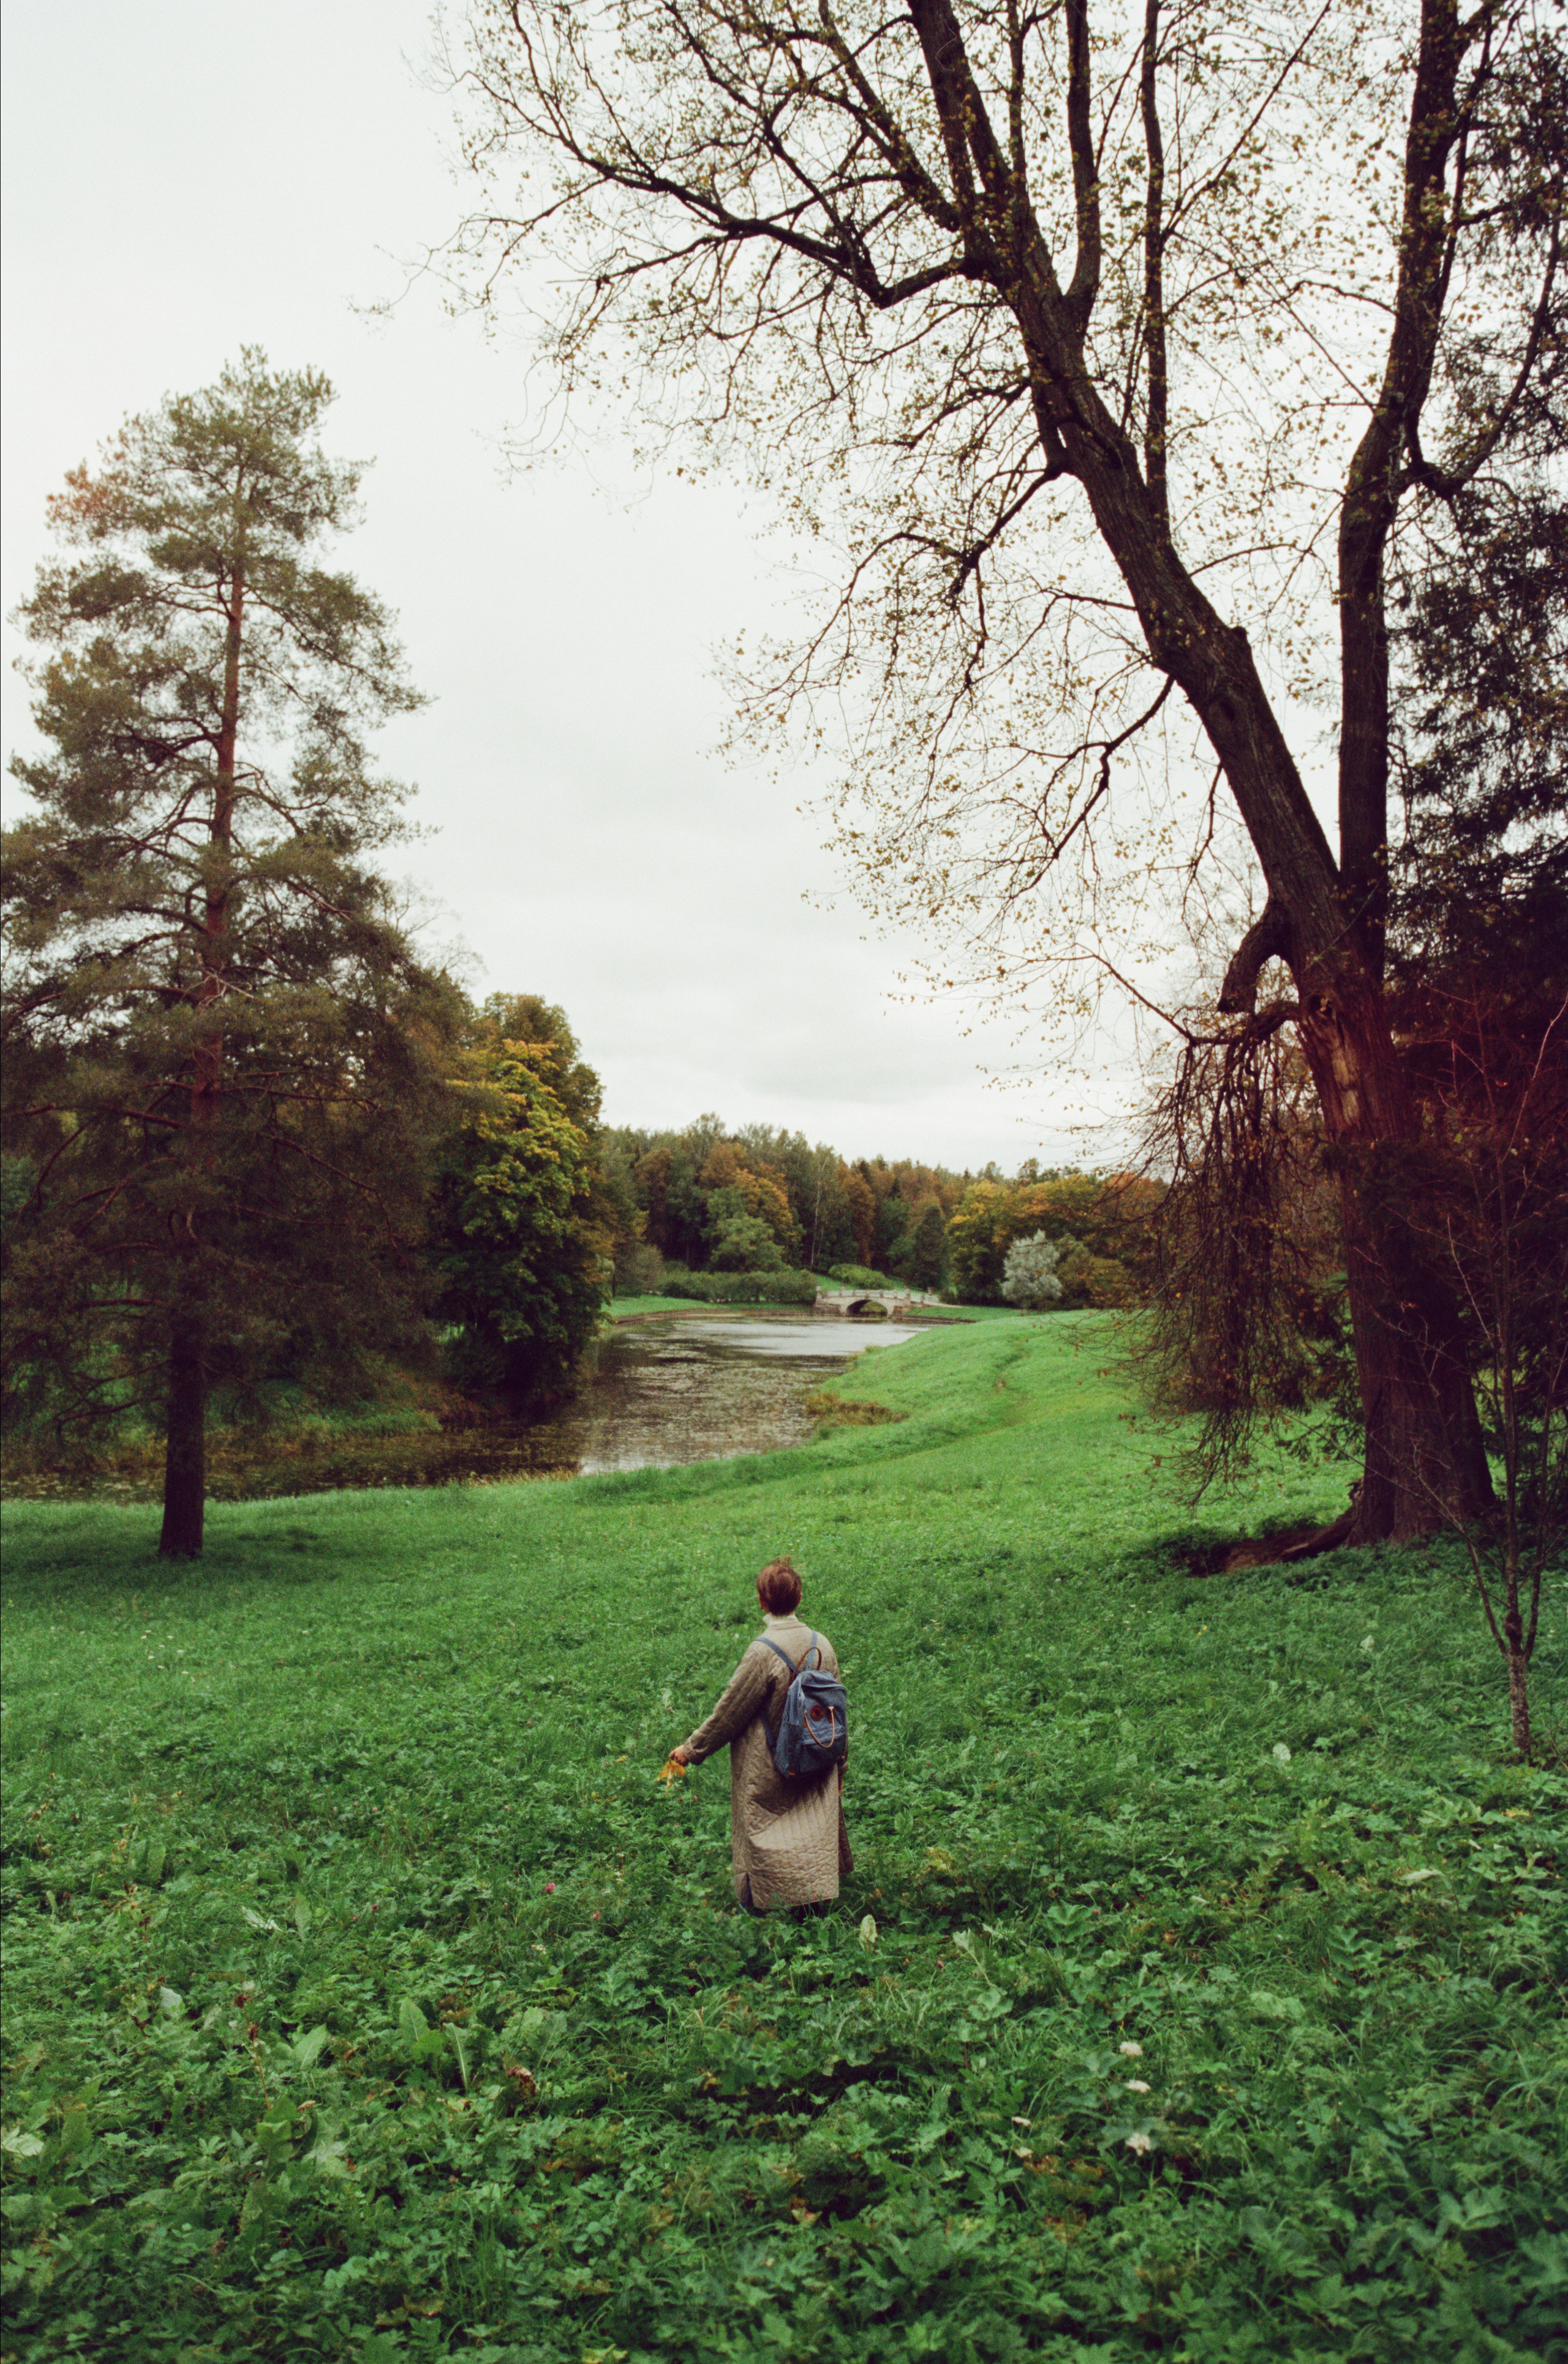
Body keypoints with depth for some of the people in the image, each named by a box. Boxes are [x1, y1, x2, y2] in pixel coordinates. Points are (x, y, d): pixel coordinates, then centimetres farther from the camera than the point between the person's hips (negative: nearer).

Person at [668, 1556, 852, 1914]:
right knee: (814, 1827, 17)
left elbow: (729, 1712, -15)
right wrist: (838, 1767, 18)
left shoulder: (763, 1651, -24)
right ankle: (817, 1897, 25)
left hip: (768, 1772, -5)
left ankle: (757, 1901, 24)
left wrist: (691, 1749, -1)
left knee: (760, 1829, 12)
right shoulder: (821, 1644, -6)